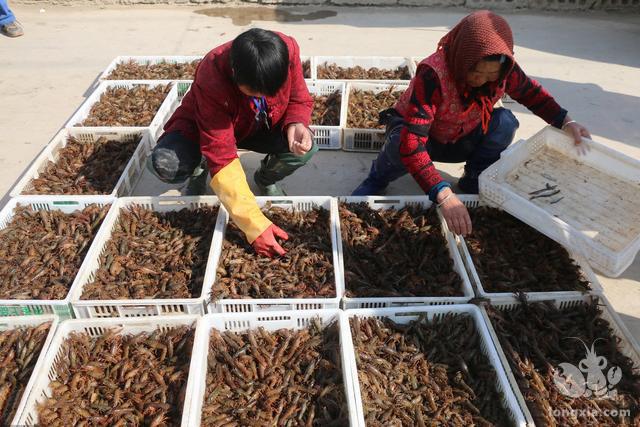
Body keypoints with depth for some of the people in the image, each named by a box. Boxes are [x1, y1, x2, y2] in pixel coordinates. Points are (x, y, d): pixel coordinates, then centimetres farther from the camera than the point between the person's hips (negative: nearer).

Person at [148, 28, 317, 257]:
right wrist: (254, 225, -45)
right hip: (205, 128, -2)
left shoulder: (288, 50, -29)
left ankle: (266, 179, 8)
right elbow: (221, 156, -40)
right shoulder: (211, 79, -38)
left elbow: (299, 99, -11)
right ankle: (199, 173, 8)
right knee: (164, 164, -31)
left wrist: (296, 125, -37)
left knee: (306, 148, -27)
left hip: (262, 127, 3)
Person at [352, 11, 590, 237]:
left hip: (460, 142, 5)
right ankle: (376, 182, -5)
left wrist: (566, 122, -13)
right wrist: (444, 195, -55)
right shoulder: (433, 74, -37)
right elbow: (411, 142, -46)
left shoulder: (503, 70, -19)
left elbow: (531, 92, 3)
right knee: (400, 143, -38)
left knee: (505, 121, -21)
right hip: (418, 136, -4)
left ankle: (473, 186, -3)